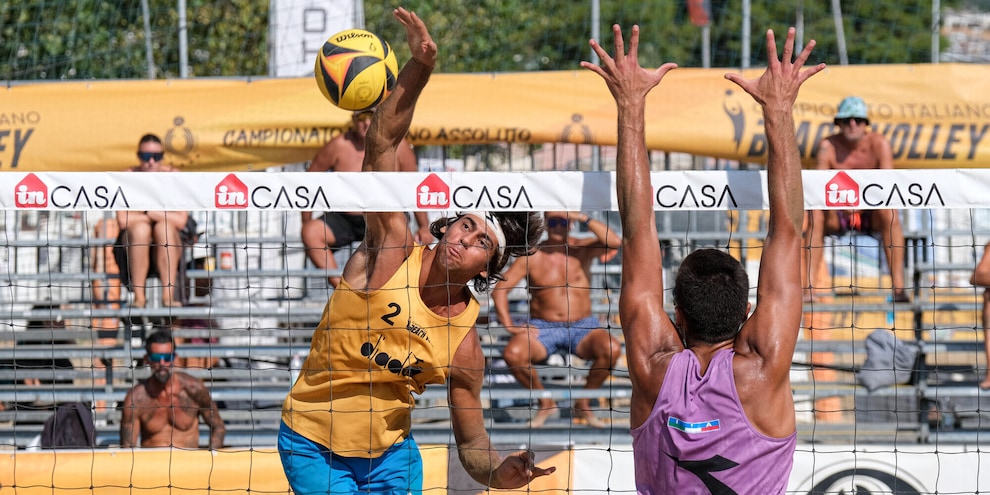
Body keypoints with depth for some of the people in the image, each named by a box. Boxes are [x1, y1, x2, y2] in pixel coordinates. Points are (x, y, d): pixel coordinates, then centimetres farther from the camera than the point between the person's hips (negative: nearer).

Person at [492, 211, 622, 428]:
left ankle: (584, 403, -5)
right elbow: (500, 289, -1)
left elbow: (614, 242, -17)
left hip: (582, 328, 0)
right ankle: (545, 402, -3)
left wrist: (584, 218, -20)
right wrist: (509, 325, -13)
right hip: (543, 328, 0)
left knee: (612, 349, -31)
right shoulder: (532, 256, 1)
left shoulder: (583, 249, 3)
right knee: (512, 353, -30)